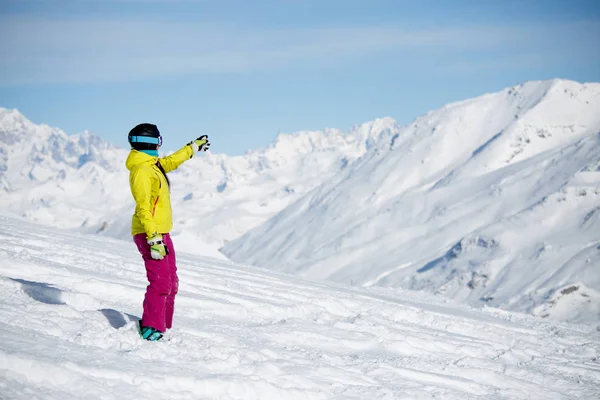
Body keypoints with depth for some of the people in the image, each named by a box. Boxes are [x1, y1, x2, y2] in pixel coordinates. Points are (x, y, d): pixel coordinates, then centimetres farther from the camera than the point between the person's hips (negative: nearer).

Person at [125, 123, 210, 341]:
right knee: (160, 284, -13)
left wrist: (194, 146, 45)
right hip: (150, 234, -10)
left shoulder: (152, 165, 13)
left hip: (160, 233, 10)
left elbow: (171, 161, 34)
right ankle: (151, 331, -10)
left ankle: (162, 327, 20)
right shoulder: (141, 170, -17)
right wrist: (153, 238, -27)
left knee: (171, 284, 13)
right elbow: (143, 208, -23)